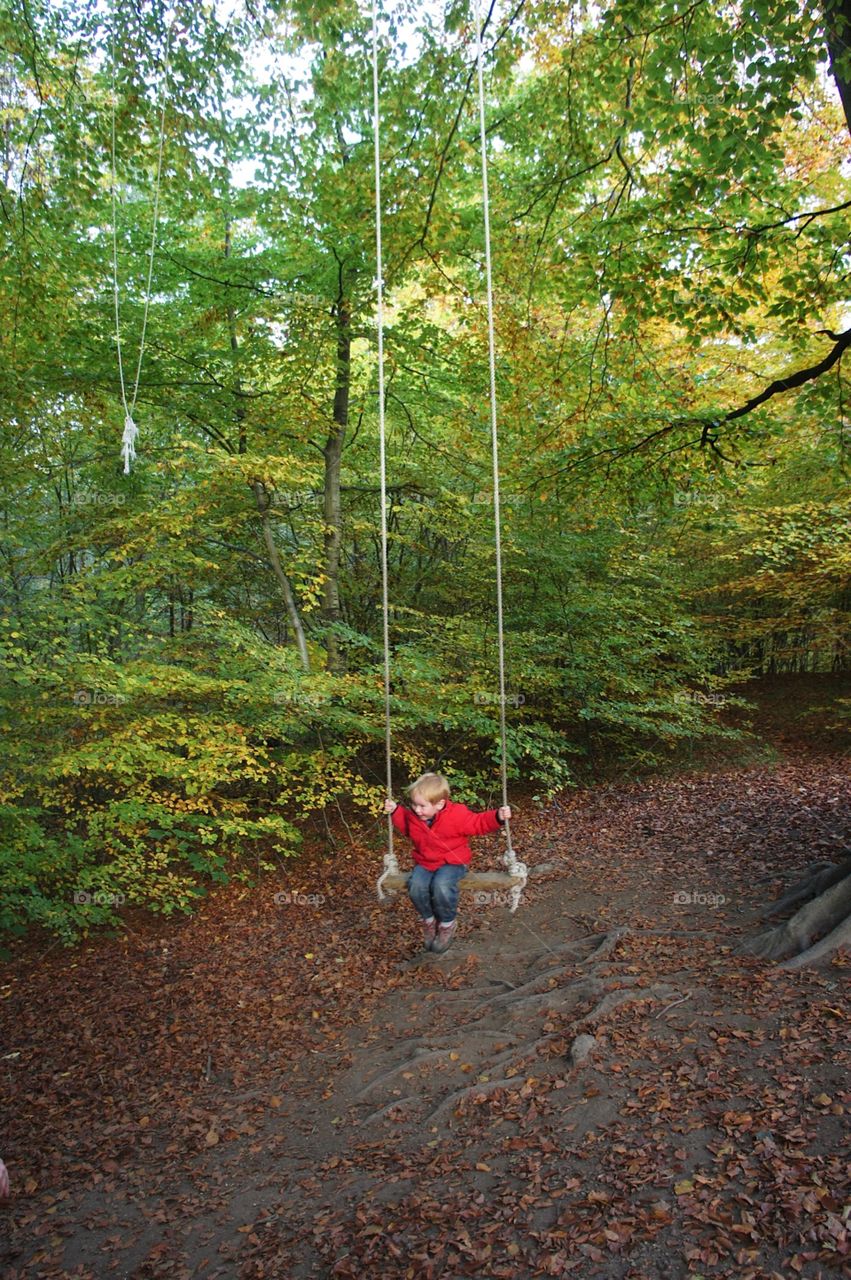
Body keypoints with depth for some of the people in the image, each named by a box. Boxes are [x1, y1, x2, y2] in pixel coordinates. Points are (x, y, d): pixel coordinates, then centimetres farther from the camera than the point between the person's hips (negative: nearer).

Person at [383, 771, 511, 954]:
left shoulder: (457, 815, -17)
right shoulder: (413, 816, -3)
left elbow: (479, 823, -8)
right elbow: (406, 828, 20)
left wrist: (498, 817, -24)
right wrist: (396, 811, 7)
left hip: (452, 862, -4)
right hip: (425, 862, 4)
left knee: (441, 887, -34)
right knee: (416, 886, -26)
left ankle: (448, 924, -4)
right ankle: (429, 920, 3)